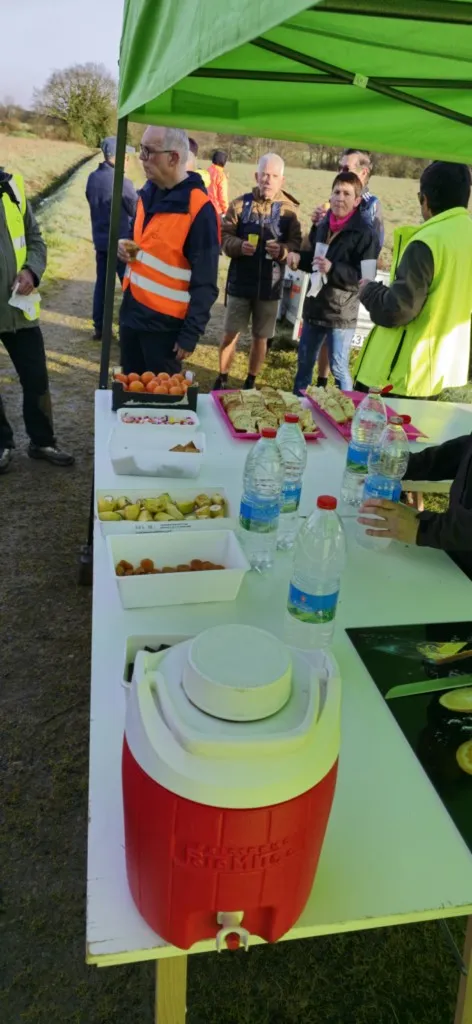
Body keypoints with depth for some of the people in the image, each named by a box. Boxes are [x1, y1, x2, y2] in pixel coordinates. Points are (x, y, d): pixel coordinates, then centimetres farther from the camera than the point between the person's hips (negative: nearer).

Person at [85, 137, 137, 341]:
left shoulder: (92, 178, 2)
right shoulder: (122, 182, -20)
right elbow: (137, 212, -10)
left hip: (100, 240, 7)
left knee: (101, 283, 12)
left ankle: (99, 328, 16)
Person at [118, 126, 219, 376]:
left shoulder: (198, 208, -16)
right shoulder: (148, 191, 7)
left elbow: (204, 284, -15)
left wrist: (190, 334, -17)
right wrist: (125, 245, 1)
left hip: (164, 323, -7)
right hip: (131, 311, 7)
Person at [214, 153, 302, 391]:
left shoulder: (289, 209, 0)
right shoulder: (240, 204, -1)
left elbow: (297, 244, -2)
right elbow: (224, 236, -1)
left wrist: (283, 250, -23)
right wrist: (239, 246, -22)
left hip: (270, 285, 1)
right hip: (240, 282, 0)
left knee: (261, 337, 11)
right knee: (231, 333, 8)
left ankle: (250, 382, 27)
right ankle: (222, 379, 24)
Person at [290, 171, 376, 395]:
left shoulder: (364, 233, -13)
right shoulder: (323, 224, 9)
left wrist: (333, 269, -28)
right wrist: (300, 258, 1)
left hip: (341, 313, -7)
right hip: (315, 306, 7)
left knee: (338, 368, 1)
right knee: (305, 361, 18)